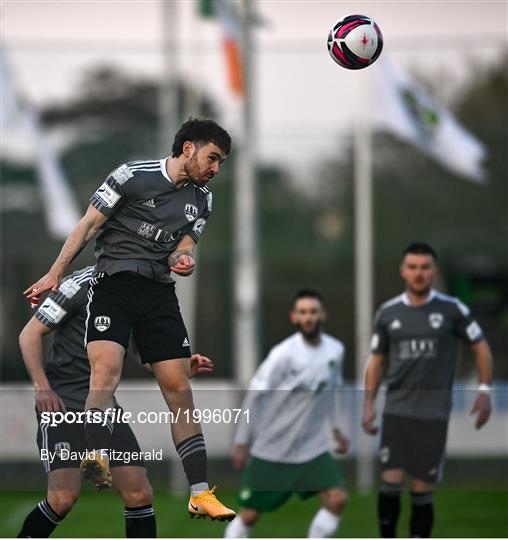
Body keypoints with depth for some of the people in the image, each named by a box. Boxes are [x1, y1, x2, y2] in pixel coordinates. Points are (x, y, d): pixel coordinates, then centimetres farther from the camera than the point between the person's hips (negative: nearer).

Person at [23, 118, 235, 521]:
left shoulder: (202, 200, 15)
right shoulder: (133, 175, -3)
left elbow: (184, 247, 14)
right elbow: (89, 225, -1)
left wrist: (184, 260, -10)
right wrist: (56, 273, -5)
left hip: (160, 291, 5)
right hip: (113, 282, -5)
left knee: (179, 388, 0)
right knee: (106, 369, -28)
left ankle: (201, 494, 2)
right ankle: (99, 460, -44)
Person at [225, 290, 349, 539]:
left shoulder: (335, 350, -1)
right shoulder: (283, 354, -17)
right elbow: (254, 396, -10)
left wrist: (336, 428, 17)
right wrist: (242, 443, -8)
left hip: (313, 449, 4)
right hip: (270, 451, -4)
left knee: (337, 499, -12)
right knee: (249, 514, 2)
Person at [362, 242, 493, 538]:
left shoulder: (452, 309, -2)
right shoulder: (387, 313, 4)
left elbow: (481, 347, 5)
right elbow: (377, 360, 14)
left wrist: (485, 392, -4)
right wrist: (369, 404, 7)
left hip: (434, 412, -2)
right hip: (396, 410, 2)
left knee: (423, 491, 2)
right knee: (391, 482, -9)